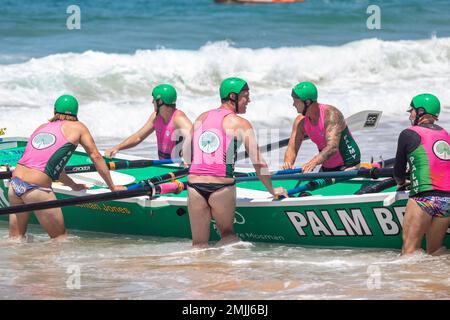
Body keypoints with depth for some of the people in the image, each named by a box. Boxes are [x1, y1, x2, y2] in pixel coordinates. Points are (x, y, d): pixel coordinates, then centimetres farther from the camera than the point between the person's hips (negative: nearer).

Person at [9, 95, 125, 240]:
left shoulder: (42, 127, 23)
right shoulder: (77, 127, 10)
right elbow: (96, 157, 13)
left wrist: (73, 185, 42)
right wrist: (113, 187, 21)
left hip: (15, 183, 5)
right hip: (36, 189, -5)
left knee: (16, 237, 14)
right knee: (60, 237, 5)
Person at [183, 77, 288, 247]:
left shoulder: (201, 118, 13)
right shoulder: (241, 124, 0)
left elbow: (186, 154, 17)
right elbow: (258, 162, -2)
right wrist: (272, 190, 10)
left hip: (194, 185, 3)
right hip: (222, 187, -3)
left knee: (199, 244, 11)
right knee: (228, 235, 18)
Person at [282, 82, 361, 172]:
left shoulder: (331, 114, -25)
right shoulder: (301, 122, -4)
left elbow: (332, 148, -37)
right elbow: (292, 148, -9)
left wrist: (313, 162, -53)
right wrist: (288, 163, -34)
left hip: (348, 165, -7)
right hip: (326, 168, 7)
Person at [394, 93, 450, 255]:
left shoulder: (409, 134, 3)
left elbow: (399, 169, 11)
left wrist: (401, 182, 32)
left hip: (424, 198, -6)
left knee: (409, 250, -8)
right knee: (434, 251, 12)